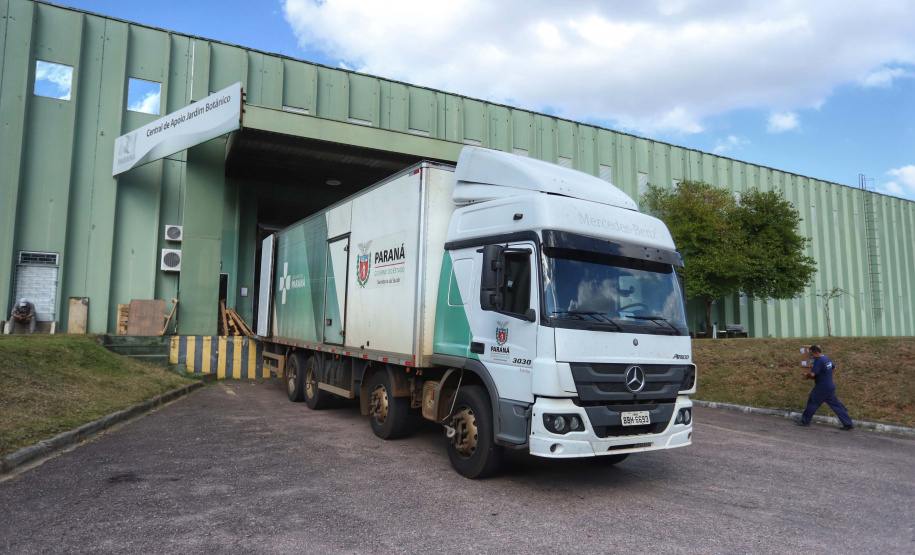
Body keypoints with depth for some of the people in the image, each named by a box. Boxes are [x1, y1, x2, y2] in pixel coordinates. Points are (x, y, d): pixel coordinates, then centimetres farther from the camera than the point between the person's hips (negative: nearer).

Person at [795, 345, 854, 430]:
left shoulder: (819, 361, -21)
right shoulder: (826, 358, 8)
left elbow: (812, 374, -26)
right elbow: (834, 368, 25)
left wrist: (806, 375, -7)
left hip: (822, 388, -9)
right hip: (830, 387, 9)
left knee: (812, 403, 4)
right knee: (836, 405, 10)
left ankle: (805, 421, 13)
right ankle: (848, 424, 11)